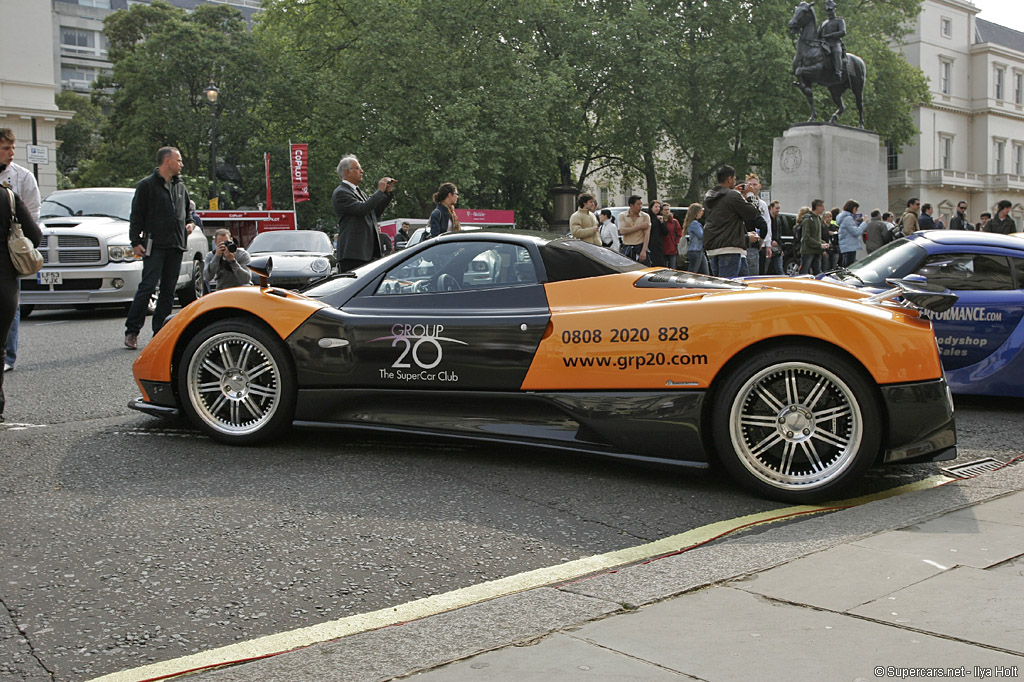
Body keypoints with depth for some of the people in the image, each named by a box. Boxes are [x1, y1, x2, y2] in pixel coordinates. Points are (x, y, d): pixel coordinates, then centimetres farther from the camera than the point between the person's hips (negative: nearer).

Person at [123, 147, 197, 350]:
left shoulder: (180, 187, 18)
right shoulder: (147, 185, 0)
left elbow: (187, 212, 31)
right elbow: (136, 216, -2)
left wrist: (190, 224, 10)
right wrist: (136, 242, -9)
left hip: (176, 247, 6)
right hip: (155, 246, -6)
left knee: (168, 291, 6)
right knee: (147, 287, -11)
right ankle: (132, 331, -7)